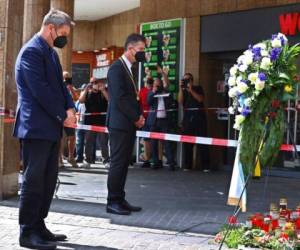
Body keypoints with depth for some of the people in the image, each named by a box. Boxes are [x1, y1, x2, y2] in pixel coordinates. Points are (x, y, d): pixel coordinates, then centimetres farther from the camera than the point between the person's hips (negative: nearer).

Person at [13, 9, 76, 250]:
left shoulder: (51, 52, 17)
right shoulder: (32, 51, -13)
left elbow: (59, 84, 17)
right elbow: (40, 90, -19)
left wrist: (70, 108, -1)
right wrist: (63, 115, -12)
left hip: (51, 127, 9)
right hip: (36, 127, -9)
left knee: (48, 180, 11)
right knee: (33, 180, -5)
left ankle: (39, 226, 19)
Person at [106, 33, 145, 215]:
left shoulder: (130, 69, 18)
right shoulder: (117, 68, -11)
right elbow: (119, 98, -18)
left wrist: (139, 116, 3)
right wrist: (136, 117, -13)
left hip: (130, 124, 9)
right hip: (120, 124, -9)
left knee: (124, 163, 9)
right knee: (118, 163, -6)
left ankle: (120, 199, 14)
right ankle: (112, 202, 0)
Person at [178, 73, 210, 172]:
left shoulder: (198, 88, 9)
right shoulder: (183, 90, 16)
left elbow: (200, 99, -7)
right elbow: (180, 101, 0)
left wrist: (191, 90, -10)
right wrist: (181, 89, -5)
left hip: (198, 116, -3)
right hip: (187, 117, 3)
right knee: (187, 142, 0)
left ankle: (206, 166, -6)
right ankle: (187, 165, 7)